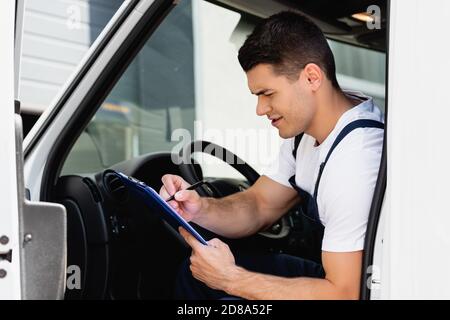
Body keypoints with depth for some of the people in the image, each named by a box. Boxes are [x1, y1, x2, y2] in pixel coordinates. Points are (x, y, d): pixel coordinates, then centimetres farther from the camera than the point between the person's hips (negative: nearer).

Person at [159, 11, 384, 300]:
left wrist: (231, 279, -23)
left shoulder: (355, 160, -29)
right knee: (195, 273, 7)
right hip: (340, 273, 8)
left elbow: (345, 294, -28)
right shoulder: (306, 129, -1)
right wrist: (200, 209, -14)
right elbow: (257, 206, 7)